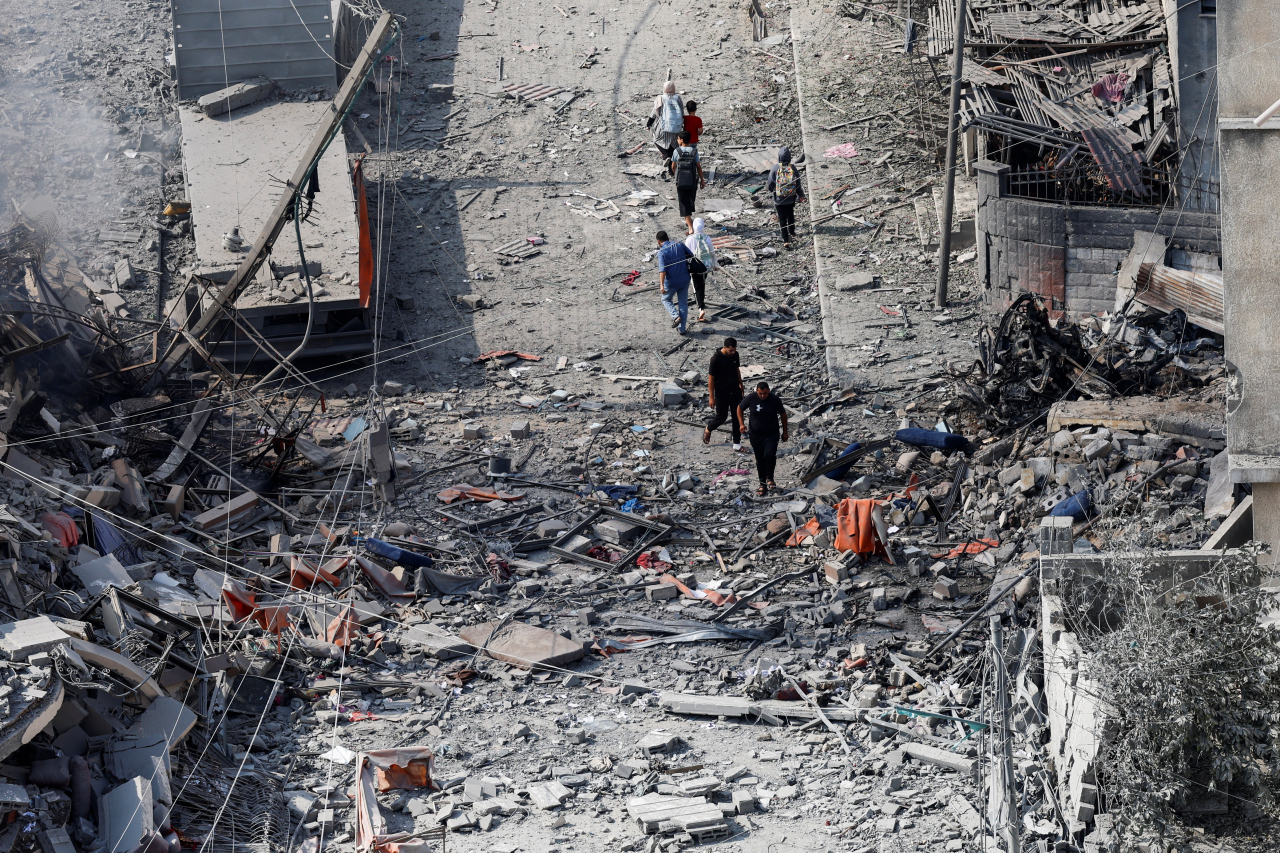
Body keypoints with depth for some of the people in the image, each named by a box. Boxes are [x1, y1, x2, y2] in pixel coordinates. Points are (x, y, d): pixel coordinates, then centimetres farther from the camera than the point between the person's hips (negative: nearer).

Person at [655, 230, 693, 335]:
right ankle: (681, 329, 17)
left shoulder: (662, 252, -15)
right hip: (684, 280, 4)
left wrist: (662, 285, -30)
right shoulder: (679, 244, -1)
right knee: (683, 304, 13)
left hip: (671, 283, -4)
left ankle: (676, 316, 0)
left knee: (666, 299, 22)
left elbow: (662, 269, -24)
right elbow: (691, 256, 11)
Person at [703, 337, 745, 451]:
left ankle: (737, 444, 12)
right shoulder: (716, 358, -20)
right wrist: (711, 397, -14)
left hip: (735, 391, 5)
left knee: (737, 417, 5)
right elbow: (711, 378, -15)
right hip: (722, 393, -5)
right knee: (722, 416, 4)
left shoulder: (735, 355, -2)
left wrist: (740, 386, 20)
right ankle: (708, 430, 35)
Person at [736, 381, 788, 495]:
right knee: (760, 459, 7)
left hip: (771, 434, -1)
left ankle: (769, 478, 3)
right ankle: (762, 484, 18)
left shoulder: (775, 399, -9)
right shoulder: (750, 398, -9)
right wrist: (741, 424, -5)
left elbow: (783, 414, 4)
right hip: (755, 434, 2)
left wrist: (785, 432, 7)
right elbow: (740, 408, 7)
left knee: (769, 455, -20)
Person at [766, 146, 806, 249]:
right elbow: (798, 184, -1)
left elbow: (771, 185, -11)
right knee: (791, 217, 23)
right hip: (791, 199, 3)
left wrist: (767, 187, 14)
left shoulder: (775, 168, -16)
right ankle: (792, 235, 36)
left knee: (782, 220, 6)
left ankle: (786, 241, 6)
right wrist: (800, 195, 16)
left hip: (779, 199, -3)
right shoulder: (793, 168, -9)